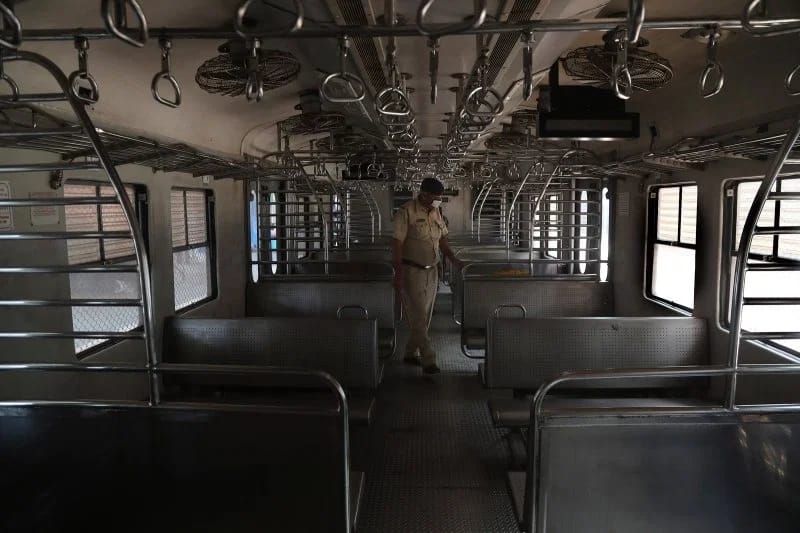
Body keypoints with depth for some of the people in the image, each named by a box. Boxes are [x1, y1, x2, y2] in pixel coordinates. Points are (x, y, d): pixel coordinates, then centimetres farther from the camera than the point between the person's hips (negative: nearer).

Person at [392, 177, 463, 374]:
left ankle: (411, 354, 25)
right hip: (411, 271, -7)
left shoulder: (436, 213, 10)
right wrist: (398, 273, -19)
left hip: (431, 271, 7)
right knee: (418, 317, -7)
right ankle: (428, 360, -5)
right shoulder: (406, 212, -12)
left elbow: (442, 240, 16)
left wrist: (453, 259, 2)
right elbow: (397, 244, -15)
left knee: (424, 316, 12)